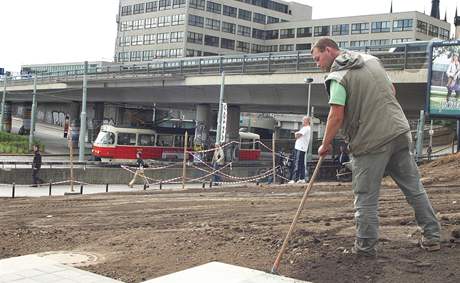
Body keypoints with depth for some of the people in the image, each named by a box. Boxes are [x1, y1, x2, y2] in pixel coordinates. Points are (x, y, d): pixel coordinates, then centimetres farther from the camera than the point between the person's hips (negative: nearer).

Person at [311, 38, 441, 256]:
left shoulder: (338, 77, -10)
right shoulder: (371, 60, 14)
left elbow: (336, 116, -18)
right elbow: (392, 91, 21)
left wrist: (325, 144, -6)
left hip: (370, 142, -7)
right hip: (399, 132, 7)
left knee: (365, 198, 4)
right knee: (414, 187, 14)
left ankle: (366, 246, 10)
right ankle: (431, 237, 22)